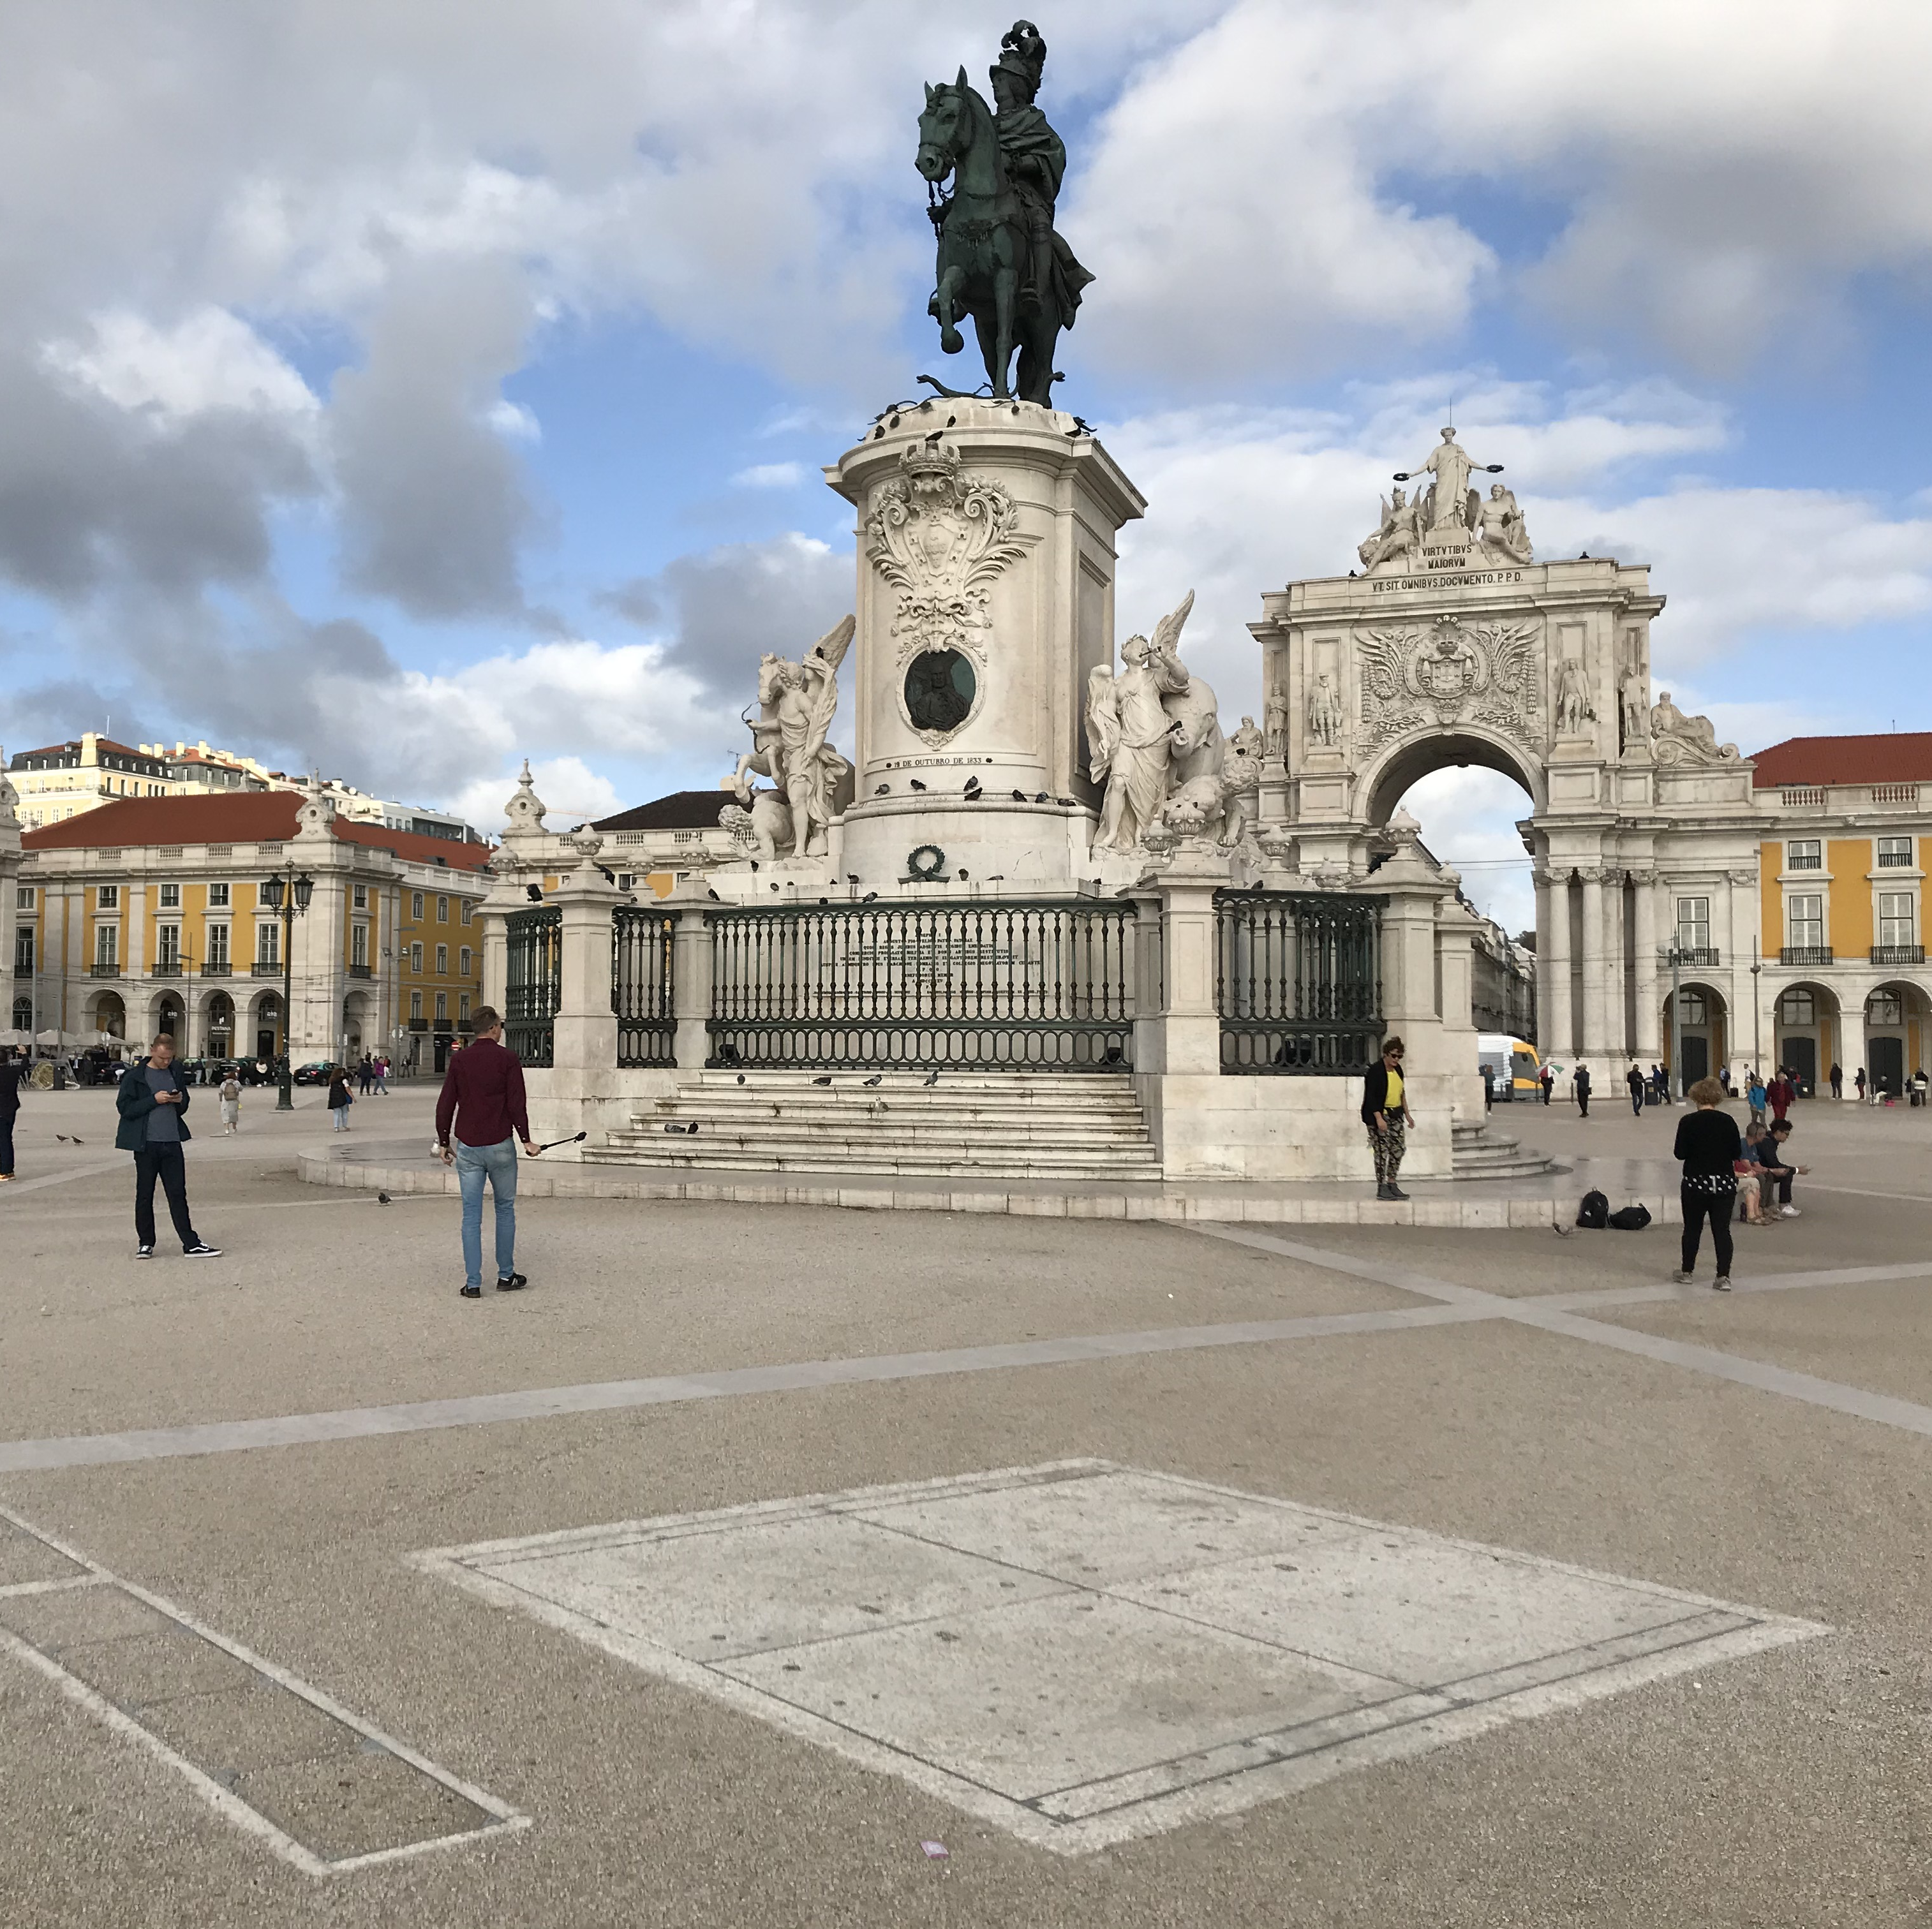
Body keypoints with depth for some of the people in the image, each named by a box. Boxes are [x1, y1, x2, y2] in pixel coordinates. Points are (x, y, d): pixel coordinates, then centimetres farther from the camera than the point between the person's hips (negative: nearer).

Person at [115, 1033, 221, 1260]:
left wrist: (180, 1101, -1)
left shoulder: (175, 1074, 12)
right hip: (146, 1144, -4)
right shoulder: (136, 1075, -2)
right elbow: (124, 1107, -9)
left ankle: (191, 1244, 4)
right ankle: (145, 1243, 15)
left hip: (172, 1142, 4)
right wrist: (154, 1100, -17)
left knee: (178, 1194, 4)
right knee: (145, 1194, 4)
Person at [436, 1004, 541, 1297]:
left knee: (471, 1215, 5)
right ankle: (506, 1276, 17)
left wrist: (444, 1142, 13)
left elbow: (445, 1105, 3)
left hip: (467, 1147, 2)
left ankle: (473, 1283, 3)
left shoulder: (458, 1060, 3)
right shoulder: (508, 1060, -5)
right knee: (505, 1209, 13)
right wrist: (526, 1140, 0)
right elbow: (516, 1105, -9)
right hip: (500, 1146, -2)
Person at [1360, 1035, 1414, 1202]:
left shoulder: (1398, 1070, 9)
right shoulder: (1375, 1071, -15)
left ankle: (1391, 1184, 15)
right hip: (1379, 1115, -8)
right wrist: (1379, 1118, -24)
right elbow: (1370, 1097, -18)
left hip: (1395, 1115, 8)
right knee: (1382, 1150, -7)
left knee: (1399, 1148, 5)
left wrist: (1407, 1114, 19)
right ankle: (1381, 1187, -1)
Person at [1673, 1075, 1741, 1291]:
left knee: (1692, 1228, 12)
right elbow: (1738, 1153, 0)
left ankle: (1687, 1272, 23)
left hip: (1696, 1183, -1)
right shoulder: (1728, 1121, -4)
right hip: (1725, 1183, 1)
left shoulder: (1688, 1122, -10)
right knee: (1722, 1229, 5)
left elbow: (1680, 1153, -8)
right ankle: (1724, 1276, 1)